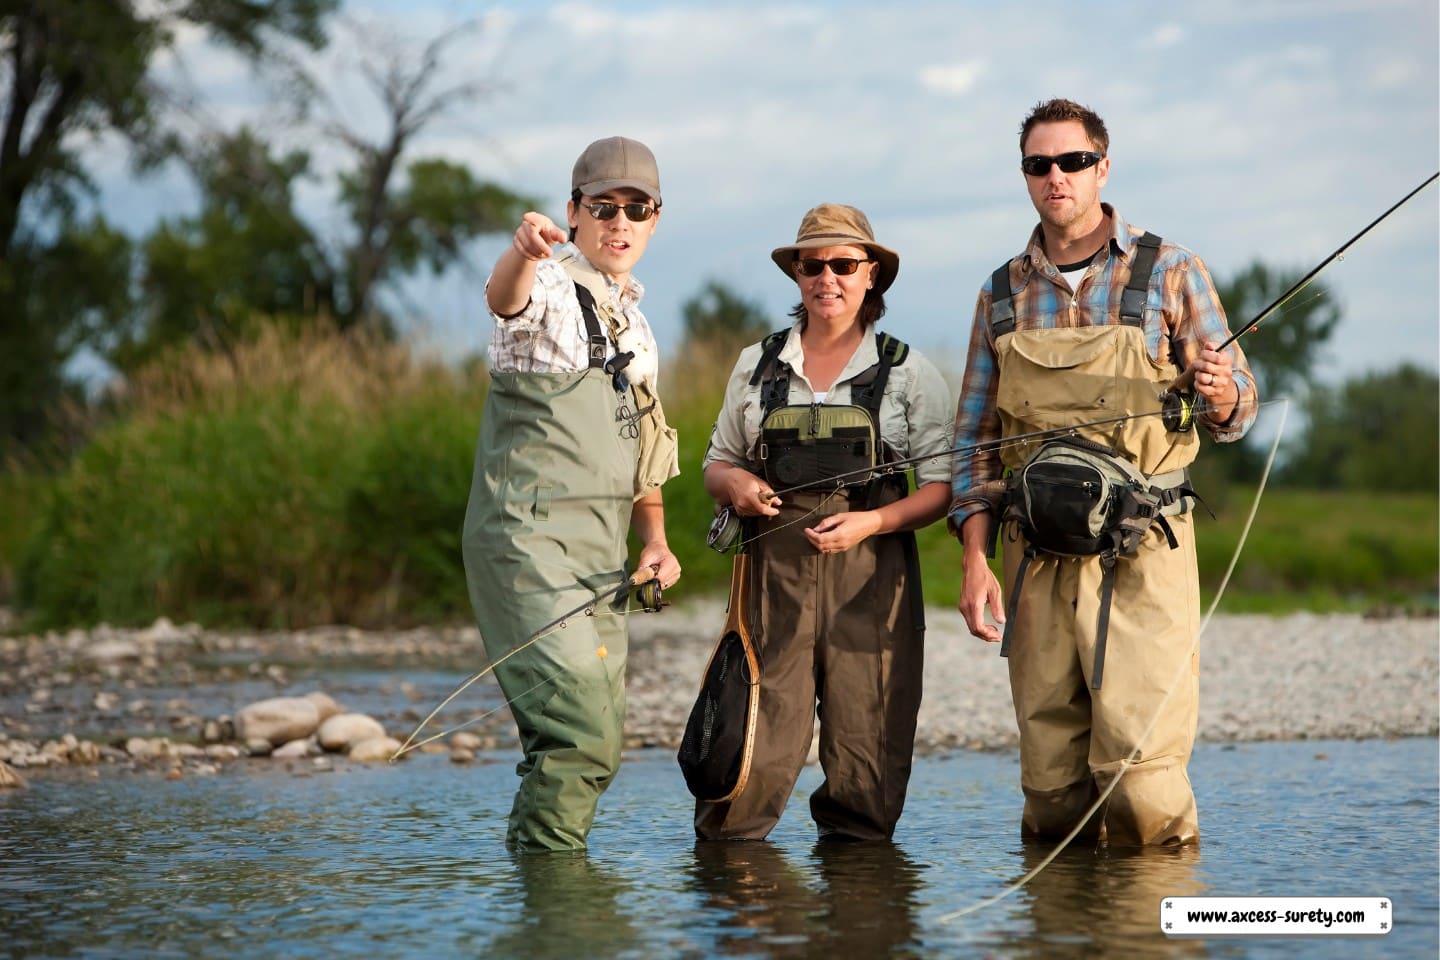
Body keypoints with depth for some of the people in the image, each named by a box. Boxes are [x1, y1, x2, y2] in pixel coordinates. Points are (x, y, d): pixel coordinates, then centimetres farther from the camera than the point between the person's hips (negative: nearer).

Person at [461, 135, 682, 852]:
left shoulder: (632, 323, 19)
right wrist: (524, 250, -56)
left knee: (596, 740, 10)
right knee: (582, 732, -18)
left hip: (600, 552, 8)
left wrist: (655, 539, 10)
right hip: (529, 540, -8)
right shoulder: (549, 288, -6)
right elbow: (504, 297, -33)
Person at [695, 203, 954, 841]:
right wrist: (736, 483, -3)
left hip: (871, 578, -1)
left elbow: (943, 487, 4)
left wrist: (870, 522, -12)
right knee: (753, 762, -8)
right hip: (774, 573, 1)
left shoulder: (909, 373, 7)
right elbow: (717, 465, 21)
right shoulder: (756, 365, 14)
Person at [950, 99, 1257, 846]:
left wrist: (1219, 392, -19)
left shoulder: (1168, 272, 4)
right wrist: (974, 560, 2)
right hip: (1039, 559, 3)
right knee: (1050, 784, 2)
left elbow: (1235, 412, 6)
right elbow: (975, 440, 14)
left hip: (1141, 556, -3)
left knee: (1140, 774, -11)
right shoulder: (1002, 296, 13)